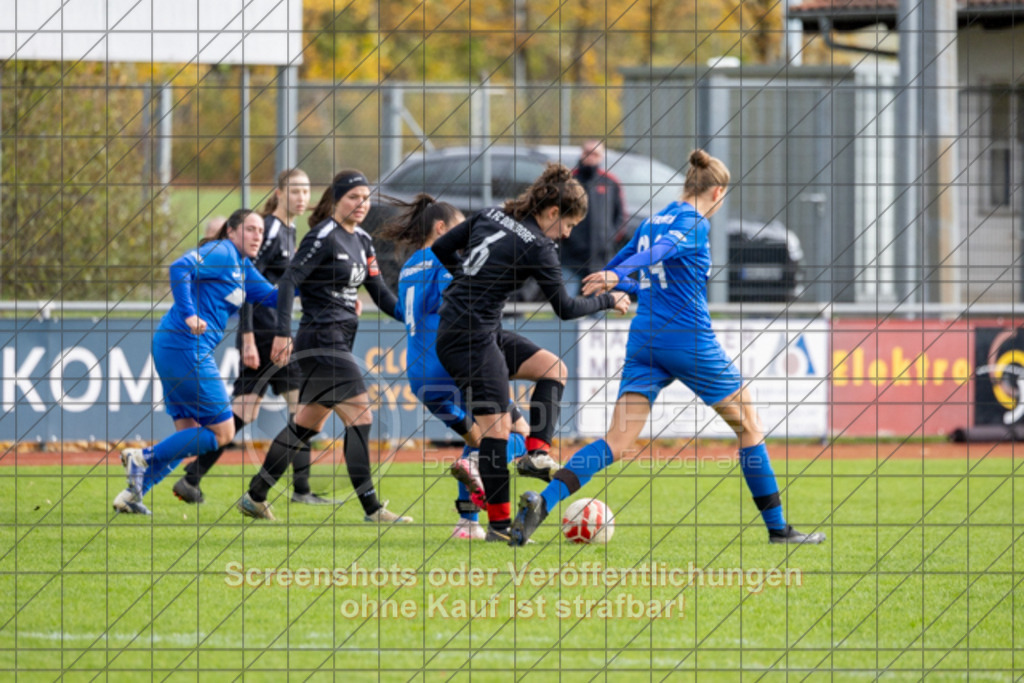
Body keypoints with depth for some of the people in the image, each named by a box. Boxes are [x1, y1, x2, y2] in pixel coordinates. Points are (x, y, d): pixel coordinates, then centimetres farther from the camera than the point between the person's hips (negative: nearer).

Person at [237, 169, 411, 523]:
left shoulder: (362, 241, 14)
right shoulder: (324, 236, -12)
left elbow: (379, 292, 17)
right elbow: (289, 280, -16)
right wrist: (283, 332, -23)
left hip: (340, 343, 9)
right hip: (322, 341, -9)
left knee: (306, 425, 13)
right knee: (360, 416, -13)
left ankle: (255, 497, 22)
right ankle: (371, 510, -13)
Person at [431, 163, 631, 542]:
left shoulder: (490, 216, 8)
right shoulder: (538, 248, -13)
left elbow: (441, 248, 15)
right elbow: (565, 309, -4)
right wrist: (608, 301, 11)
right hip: (470, 338, -9)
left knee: (553, 368, 14)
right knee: (497, 426, -8)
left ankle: (536, 453, 4)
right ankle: (499, 523, -6)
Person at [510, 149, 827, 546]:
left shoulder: (653, 221, 15)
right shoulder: (694, 223, -7)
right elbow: (663, 249, -26)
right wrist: (617, 277, -42)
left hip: (644, 341, 6)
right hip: (690, 341, -6)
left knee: (617, 443, -3)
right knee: (749, 426, 12)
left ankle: (542, 502, -25)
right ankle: (777, 528, 15)